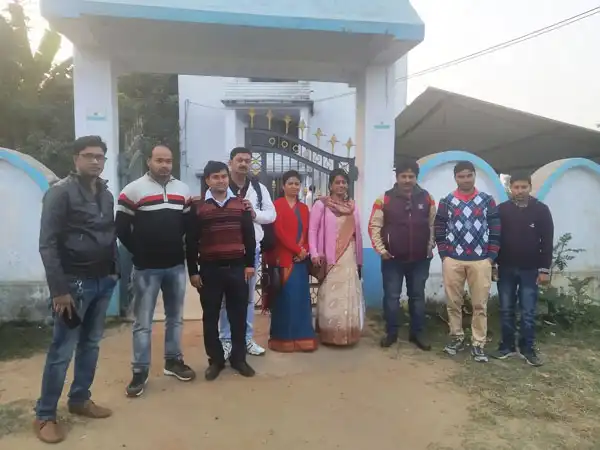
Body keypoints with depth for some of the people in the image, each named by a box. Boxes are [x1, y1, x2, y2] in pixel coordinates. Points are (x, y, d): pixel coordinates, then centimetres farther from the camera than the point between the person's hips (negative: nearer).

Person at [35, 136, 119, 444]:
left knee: (91, 344, 15)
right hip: (75, 282, -6)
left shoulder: (106, 194, 10)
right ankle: (44, 416, 16)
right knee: (62, 350, 1)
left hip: (103, 281, 6)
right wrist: (58, 289, -17)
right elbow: (48, 244, -13)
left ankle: (80, 399, 30)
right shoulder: (60, 193, -9)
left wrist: (115, 270, 8)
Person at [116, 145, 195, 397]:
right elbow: (121, 229, -4)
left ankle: (173, 361, 28)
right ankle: (140, 372, 14)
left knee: (175, 317, 14)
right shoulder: (133, 190, -4)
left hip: (176, 266, 4)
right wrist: (139, 253, -3)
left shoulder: (183, 190, 8)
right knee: (143, 322, 3)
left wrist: (181, 250, 5)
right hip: (146, 268, -4)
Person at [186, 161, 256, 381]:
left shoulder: (241, 204, 6)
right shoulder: (198, 207, 1)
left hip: (237, 268, 1)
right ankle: (215, 360, 22)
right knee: (211, 317, 7)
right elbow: (191, 242, 0)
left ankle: (238, 358, 23)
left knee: (238, 315, 8)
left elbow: (249, 236, 7)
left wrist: (250, 264, 2)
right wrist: (193, 271, -3)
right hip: (209, 270, -1)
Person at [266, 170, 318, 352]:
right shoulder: (277, 205, -1)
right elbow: (279, 231, -10)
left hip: (301, 258, 5)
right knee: (286, 297, -3)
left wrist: (305, 251, -6)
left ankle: (301, 336, 14)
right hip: (284, 258, -5)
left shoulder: (304, 208, 17)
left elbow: (308, 232, 12)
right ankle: (284, 337, 7)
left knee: (301, 297, 6)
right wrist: (297, 249, -12)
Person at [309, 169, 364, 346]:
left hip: (349, 258, 4)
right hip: (330, 258, -4)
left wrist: (359, 260, 11)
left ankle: (348, 334, 20)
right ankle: (329, 335, 12)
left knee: (349, 296, 6)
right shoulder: (321, 204, 0)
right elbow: (312, 230, -6)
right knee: (331, 297, -1)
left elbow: (357, 233, 12)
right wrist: (314, 253, -17)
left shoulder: (352, 205, 12)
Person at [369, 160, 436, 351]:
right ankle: (391, 333, 21)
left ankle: (417, 333, 25)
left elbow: (433, 225, 9)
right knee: (391, 297, 6)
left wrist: (430, 247, 2)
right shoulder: (385, 199, -5)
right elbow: (374, 226, -3)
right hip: (393, 259, -2)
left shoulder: (427, 198, 2)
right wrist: (381, 249, -9)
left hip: (420, 259, 2)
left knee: (417, 296, 12)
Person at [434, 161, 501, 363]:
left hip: (480, 261, 0)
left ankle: (478, 344, 13)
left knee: (480, 305, 4)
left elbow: (495, 230, 4)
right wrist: (444, 255, -4)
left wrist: (491, 256, -3)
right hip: (453, 260, 1)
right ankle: (457, 338, 24)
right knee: (454, 303, 9)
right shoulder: (446, 202, 4)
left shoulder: (487, 200, 5)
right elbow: (439, 230, 4)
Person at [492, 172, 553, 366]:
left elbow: (547, 242, -1)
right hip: (505, 269, 1)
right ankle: (507, 346, 19)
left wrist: (545, 269, -5)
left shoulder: (541, 210, -2)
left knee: (528, 312, 5)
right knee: (506, 310, 8)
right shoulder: (501, 209, 0)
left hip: (530, 270, -1)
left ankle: (527, 348, 17)